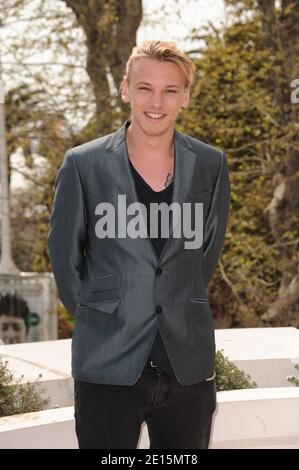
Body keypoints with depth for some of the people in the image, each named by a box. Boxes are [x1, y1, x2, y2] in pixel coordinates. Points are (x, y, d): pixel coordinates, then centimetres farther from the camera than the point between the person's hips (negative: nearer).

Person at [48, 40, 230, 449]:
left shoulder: (211, 165, 4)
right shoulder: (83, 164, -3)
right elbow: (63, 255, 5)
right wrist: (98, 316, 7)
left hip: (188, 365, 2)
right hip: (107, 367, -2)